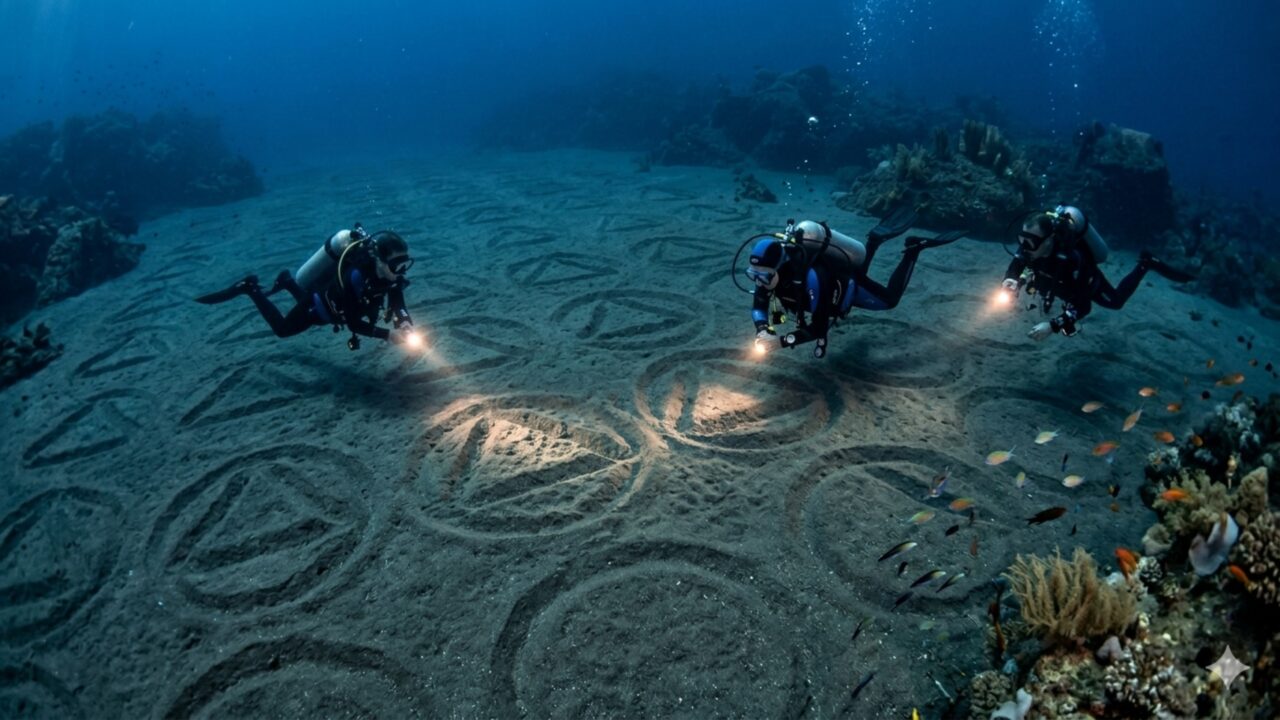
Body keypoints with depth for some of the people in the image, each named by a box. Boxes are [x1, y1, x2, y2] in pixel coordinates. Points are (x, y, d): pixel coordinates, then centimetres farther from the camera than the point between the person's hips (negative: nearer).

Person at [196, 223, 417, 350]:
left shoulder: (388, 271, -24)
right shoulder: (356, 275, -44)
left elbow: (397, 305, -14)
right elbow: (353, 323, -39)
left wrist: (405, 324, -35)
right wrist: (388, 335, -45)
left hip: (331, 301, 6)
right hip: (316, 306, -6)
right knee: (281, 328, 20)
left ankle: (287, 282, 53)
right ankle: (250, 288, 30)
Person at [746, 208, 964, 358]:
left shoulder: (809, 277, -49)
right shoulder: (769, 271, -30)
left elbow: (819, 328, -45)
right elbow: (758, 306, -17)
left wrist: (780, 340, -52)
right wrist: (762, 330, -38)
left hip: (847, 288, -6)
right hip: (834, 276, 6)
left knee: (890, 299, 22)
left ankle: (914, 249, 27)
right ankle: (876, 238, 42)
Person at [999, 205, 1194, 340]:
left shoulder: (1069, 260, -48)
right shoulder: (1029, 247, -35)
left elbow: (1083, 307, -46)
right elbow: (1014, 270, -16)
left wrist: (1052, 326, -58)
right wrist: (1010, 285, -40)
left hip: (1088, 280, -4)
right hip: (1059, 282, 4)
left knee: (1116, 301, 24)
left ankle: (1145, 264, 34)